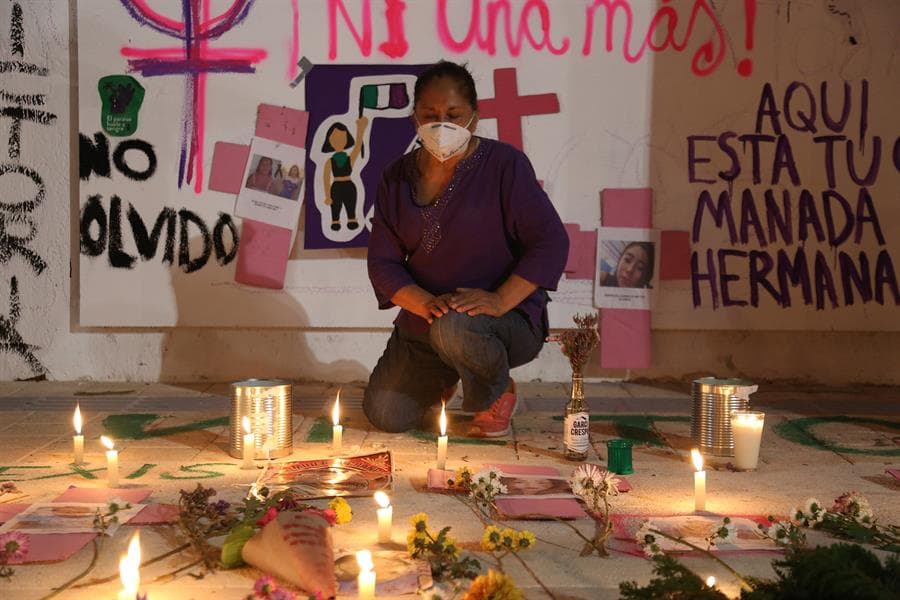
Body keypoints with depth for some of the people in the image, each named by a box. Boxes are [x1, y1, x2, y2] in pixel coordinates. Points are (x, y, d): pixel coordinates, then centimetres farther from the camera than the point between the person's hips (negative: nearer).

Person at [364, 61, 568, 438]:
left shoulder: (504, 164, -9)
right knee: (386, 416, -7)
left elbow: (551, 242, -15)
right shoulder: (397, 178, 5)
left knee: (453, 328, -38)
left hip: (509, 320, -5)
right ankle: (444, 378, 27)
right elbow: (382, 261, 1)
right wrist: (426, 304, -18)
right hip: (423, 324, 5)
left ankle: (498, 396, -3)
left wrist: (499, 301, -26)